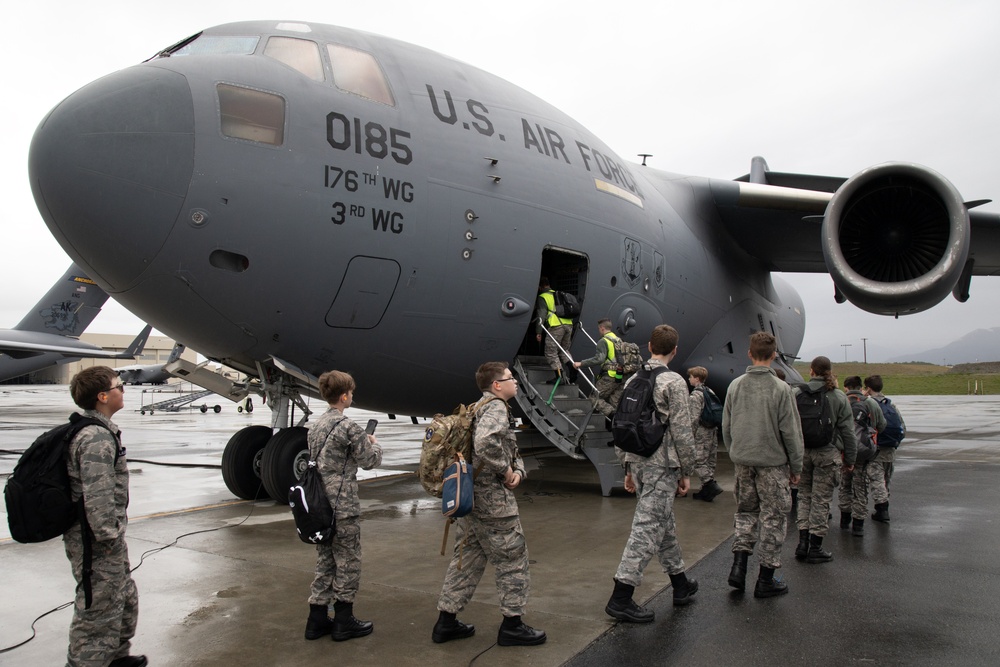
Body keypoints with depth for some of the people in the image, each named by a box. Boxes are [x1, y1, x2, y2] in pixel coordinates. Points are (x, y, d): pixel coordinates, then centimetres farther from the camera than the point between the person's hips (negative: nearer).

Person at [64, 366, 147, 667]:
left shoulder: (97, 431, 11)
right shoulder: (97, 439, -23)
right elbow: (97, 497, -28)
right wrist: (109, 536, -20)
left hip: (105, 541, 11)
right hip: (96, 544, -11)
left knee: (126, 598, 24)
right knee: (99, 611, 0)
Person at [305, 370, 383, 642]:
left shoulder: (316, 426, 10)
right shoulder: (348, 426, -15)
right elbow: (369, 461, -8)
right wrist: (374, 444, 12)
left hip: (320, 505, 8)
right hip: (343, 508, -8)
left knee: (325, 563, 15)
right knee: (347, 564, 4)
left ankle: (317, 620, 21)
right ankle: (343, 622, 13)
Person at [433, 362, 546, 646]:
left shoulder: (483, 408, 18)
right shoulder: (496, 408, -14)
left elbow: (511, 450, 19)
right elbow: (485, 443, -35)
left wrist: (518, 470, 0)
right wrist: (504, 470, -20)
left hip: (470, 497, 10)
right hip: (493, 500, -10)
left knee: (467, 559, 15)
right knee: (513, 558, 4)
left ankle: (446, 622, 22)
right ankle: (512, 625, 14)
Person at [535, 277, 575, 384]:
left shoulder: (542, 298, 4)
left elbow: (541, 315, -7)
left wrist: (538, 332, -8)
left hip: (556, 326, -7)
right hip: (568, 325, 7)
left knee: (551, 352, 0)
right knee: (564, 350, 21)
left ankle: (559, 376, -7)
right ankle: (573, 370, 6)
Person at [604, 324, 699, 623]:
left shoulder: (632, 381, 10)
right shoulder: (673, 382, -11)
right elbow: (682, 431, -13)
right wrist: (686, 471, -3)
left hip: (637, 462, 8)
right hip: (661, 465, -7)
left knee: (664, 523, 19)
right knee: (647, 528, -5)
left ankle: (681, 584, 33)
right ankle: (620, 598, -5)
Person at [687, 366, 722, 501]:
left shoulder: (695, 395, -12)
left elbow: (694, 418, -18)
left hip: (702, 433, -9)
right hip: (713, 432, 9)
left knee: (699, 461, -5)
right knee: (710, 460, 10)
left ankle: (711, 484, -17)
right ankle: (706, 490, 16)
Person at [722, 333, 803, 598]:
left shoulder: (735, 386, 1)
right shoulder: (780, 389, -12)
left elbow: (726, 427, 7)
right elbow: (791, 432, -9)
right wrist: (796, 467, 1)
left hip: (742, 462, 4)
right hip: (772, 462, -4)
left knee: (747, 511, 18)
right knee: (773, 517, 6)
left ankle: (738, 566, 7)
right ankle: (766, 580, 12)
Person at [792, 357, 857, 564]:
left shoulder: (796, 393, -2)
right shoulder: (838, 397, -3)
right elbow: (847, 431, 0)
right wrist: (850, 459, 8)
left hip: (801, 452, 1)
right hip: (827, 454, -1)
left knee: (804, 495, 14)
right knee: (821, 499, 5)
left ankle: (803, 543, 11)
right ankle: (815, 548, 11)